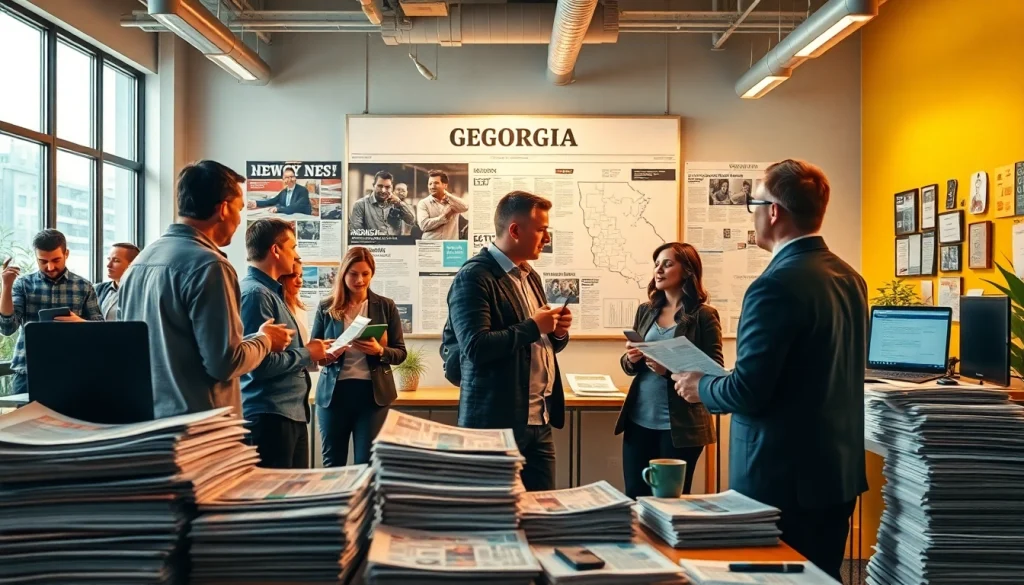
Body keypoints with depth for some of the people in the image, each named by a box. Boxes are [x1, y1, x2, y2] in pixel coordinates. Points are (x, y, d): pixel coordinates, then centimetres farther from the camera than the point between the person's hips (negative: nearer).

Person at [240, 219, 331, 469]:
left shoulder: (272, 292, 15)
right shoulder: (255, 293, -16)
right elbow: (260, 365, -25)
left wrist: (312, 354, 9)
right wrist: (307, 354, -11)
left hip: (292, 412, 10)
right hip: (270, 416, -10)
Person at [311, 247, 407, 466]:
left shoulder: (386, 306, 4)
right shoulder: (326, 307, 4)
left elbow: (400, 352, 4)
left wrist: (379, 351, -16)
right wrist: (326, 355, -14)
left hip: (372, 392, 0)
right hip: (334, 392, 1)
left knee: (367, 463, 2)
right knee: (332, 463, 9)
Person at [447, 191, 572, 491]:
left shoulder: (530, 276, 15)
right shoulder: (475, 276, -13)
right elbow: (476, 347, -23)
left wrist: (558, 332, 0)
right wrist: (533, 326, -16)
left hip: (539, 421, 8)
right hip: (496, 422, -8)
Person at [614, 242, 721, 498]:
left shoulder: (704, 315, -6)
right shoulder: (645, 311, 9)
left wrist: (670, 368, -23)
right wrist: (631, 359, -8)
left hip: (681, 425, -4)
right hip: (639, 420, 5)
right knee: (634, 496, 10)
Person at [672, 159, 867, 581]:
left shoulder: (776, 285, -21)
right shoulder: (849, 277, 7)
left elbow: (748, 392, -23)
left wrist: (700, 386, -3)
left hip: (782, 478, -9)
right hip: (837, 469, 9)